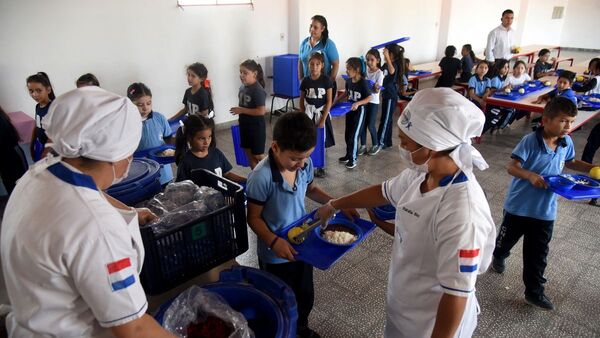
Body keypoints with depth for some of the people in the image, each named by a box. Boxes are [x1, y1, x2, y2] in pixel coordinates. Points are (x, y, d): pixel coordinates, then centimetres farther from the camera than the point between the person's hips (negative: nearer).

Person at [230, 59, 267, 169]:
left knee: (258, 155, 4)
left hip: (256, 127, -8)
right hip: (245, 125, 8)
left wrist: (242, 110, -24)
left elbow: (261, 111, -27)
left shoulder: (258, 90, -22)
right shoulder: (243, 87, 3)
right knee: (249, 153, 16)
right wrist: (238, 110, 4)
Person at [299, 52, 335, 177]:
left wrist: (323, 120, -12)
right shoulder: (305, 80, -1)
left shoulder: (326, 80, -8)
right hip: (308, 115, 2)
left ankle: (319, 166, 22)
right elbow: (301, 101, 6)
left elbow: (329, 101, -9)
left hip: (322, 114, -1)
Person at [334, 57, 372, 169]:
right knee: (347, 134, 15)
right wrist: (336, 100, 7)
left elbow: (369, 98, -16)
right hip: (349, 110, 7)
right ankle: (348, 155, 31)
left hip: (359, 111, -7)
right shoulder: (348, 81, -2)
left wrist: (357, 103, -28)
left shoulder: (363, 83, -21)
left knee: (354, 135, -2)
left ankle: (354, 158, 13)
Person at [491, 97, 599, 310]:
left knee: (538, 254, 11)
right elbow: (511, 167, -22)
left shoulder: (567, 142, -3)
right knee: (508, 238, 22)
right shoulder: (530, 141, -21)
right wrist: (530, 175, -38)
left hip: (545, 210, 4)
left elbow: (570, 162, 17)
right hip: (519, 205, -4)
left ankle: (534, 291, 24)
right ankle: (499, 256, 53)